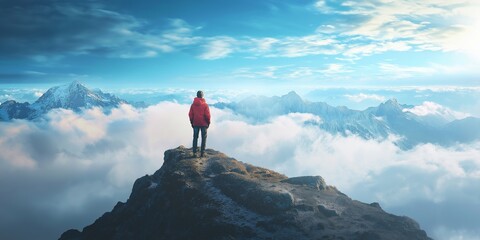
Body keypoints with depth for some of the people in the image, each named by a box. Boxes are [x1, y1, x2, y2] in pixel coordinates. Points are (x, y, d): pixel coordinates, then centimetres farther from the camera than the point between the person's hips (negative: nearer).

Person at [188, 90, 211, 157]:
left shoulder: (193, 105, -1)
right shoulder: (205, 105, -10)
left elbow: (190, 115, 2)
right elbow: (207, 115, -10)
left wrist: (192, 123, 12)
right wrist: (208, 122, 3)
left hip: (195, 124, 3)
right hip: (204, 124, -2)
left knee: (195, 138, 10)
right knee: (204, 138, 7)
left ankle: (194, 153, 8)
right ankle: (202, 152, 5)